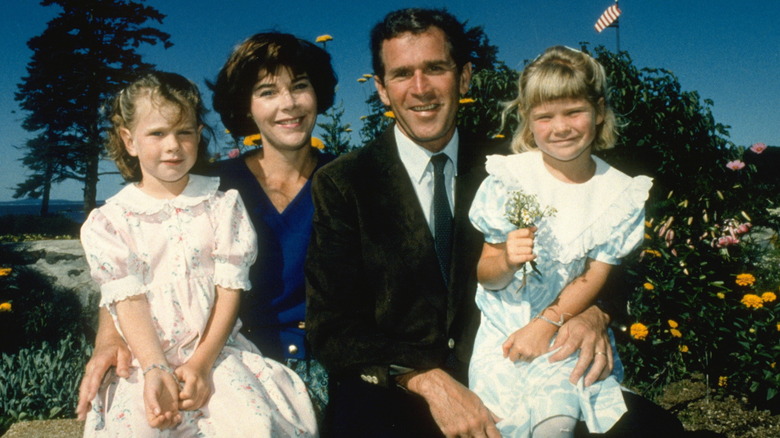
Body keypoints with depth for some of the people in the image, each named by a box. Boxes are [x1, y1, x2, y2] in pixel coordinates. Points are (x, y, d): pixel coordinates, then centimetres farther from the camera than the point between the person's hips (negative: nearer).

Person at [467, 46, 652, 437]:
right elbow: (486, 276, -4)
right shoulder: (509, 179, -7)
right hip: (504, 332, -1)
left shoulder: (620, 193, -2)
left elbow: (596, 276, -4)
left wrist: (546, 324, -17)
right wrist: (507, 261, -27)